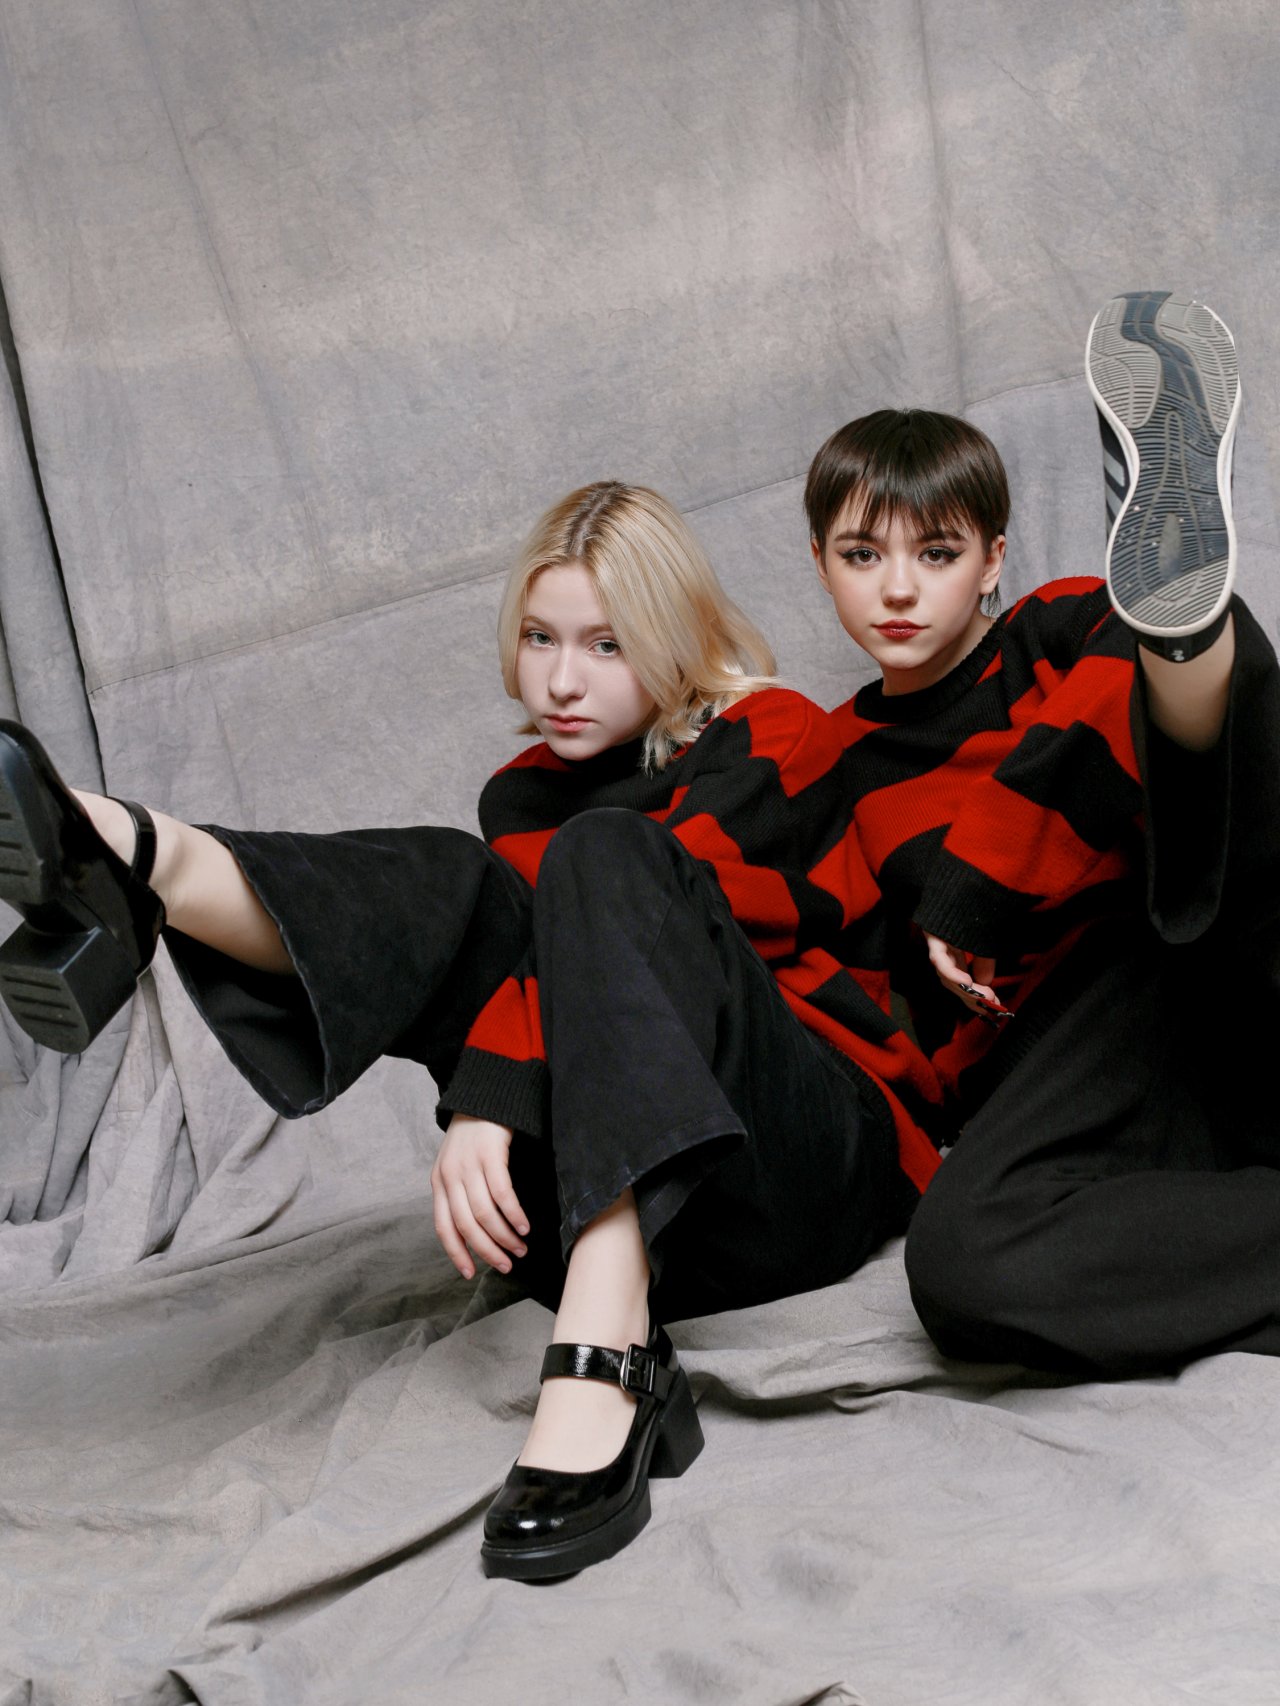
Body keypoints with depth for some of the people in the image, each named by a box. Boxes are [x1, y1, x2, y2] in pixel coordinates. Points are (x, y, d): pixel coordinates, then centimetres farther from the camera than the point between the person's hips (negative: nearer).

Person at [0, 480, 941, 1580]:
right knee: (464, 889, -12)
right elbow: (511, 941, 0)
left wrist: (489, 1111, -27)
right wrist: (477, 1119, -18)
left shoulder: (774, 742, 1)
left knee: (603, 860, -27)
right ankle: (142, 866, -42)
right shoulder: (536, 790, 19)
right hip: (635, 1223, 5)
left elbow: (639, 930, -15)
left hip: (830, 1159, -4)